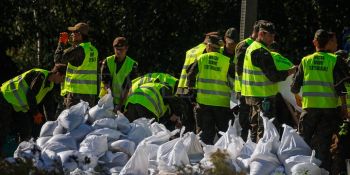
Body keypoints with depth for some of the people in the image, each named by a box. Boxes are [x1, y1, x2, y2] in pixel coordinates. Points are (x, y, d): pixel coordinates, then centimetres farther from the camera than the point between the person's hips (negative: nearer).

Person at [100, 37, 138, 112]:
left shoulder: (132, 65, -3)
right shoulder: (107, 62, 0)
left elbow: (128, 86, -9)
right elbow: (106, 82, -7)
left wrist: (120, 104, -18)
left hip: (124, 101, -1)